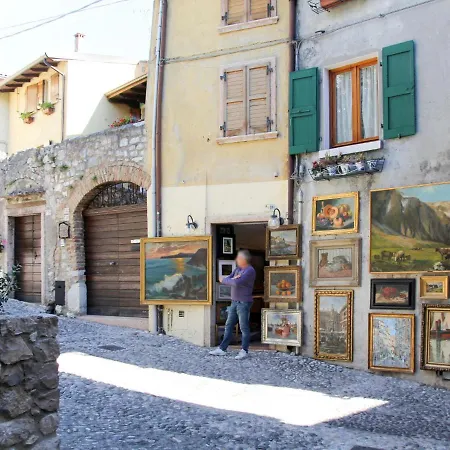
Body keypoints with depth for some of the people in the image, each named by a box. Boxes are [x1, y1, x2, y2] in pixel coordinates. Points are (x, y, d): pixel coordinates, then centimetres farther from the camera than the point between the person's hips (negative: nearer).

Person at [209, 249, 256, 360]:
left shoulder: (250, 271, -13)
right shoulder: (237, 269, 14)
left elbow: (237, 283, -23)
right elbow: (225, 279, 9)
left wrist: (224, 280, -7)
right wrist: (232, 279, -12)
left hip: (244, 303, -8)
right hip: (234, 302, 8)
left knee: (244, 328, -3)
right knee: (229, 326, 9)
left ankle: (244, 351, 3)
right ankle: (222, 349, 14)